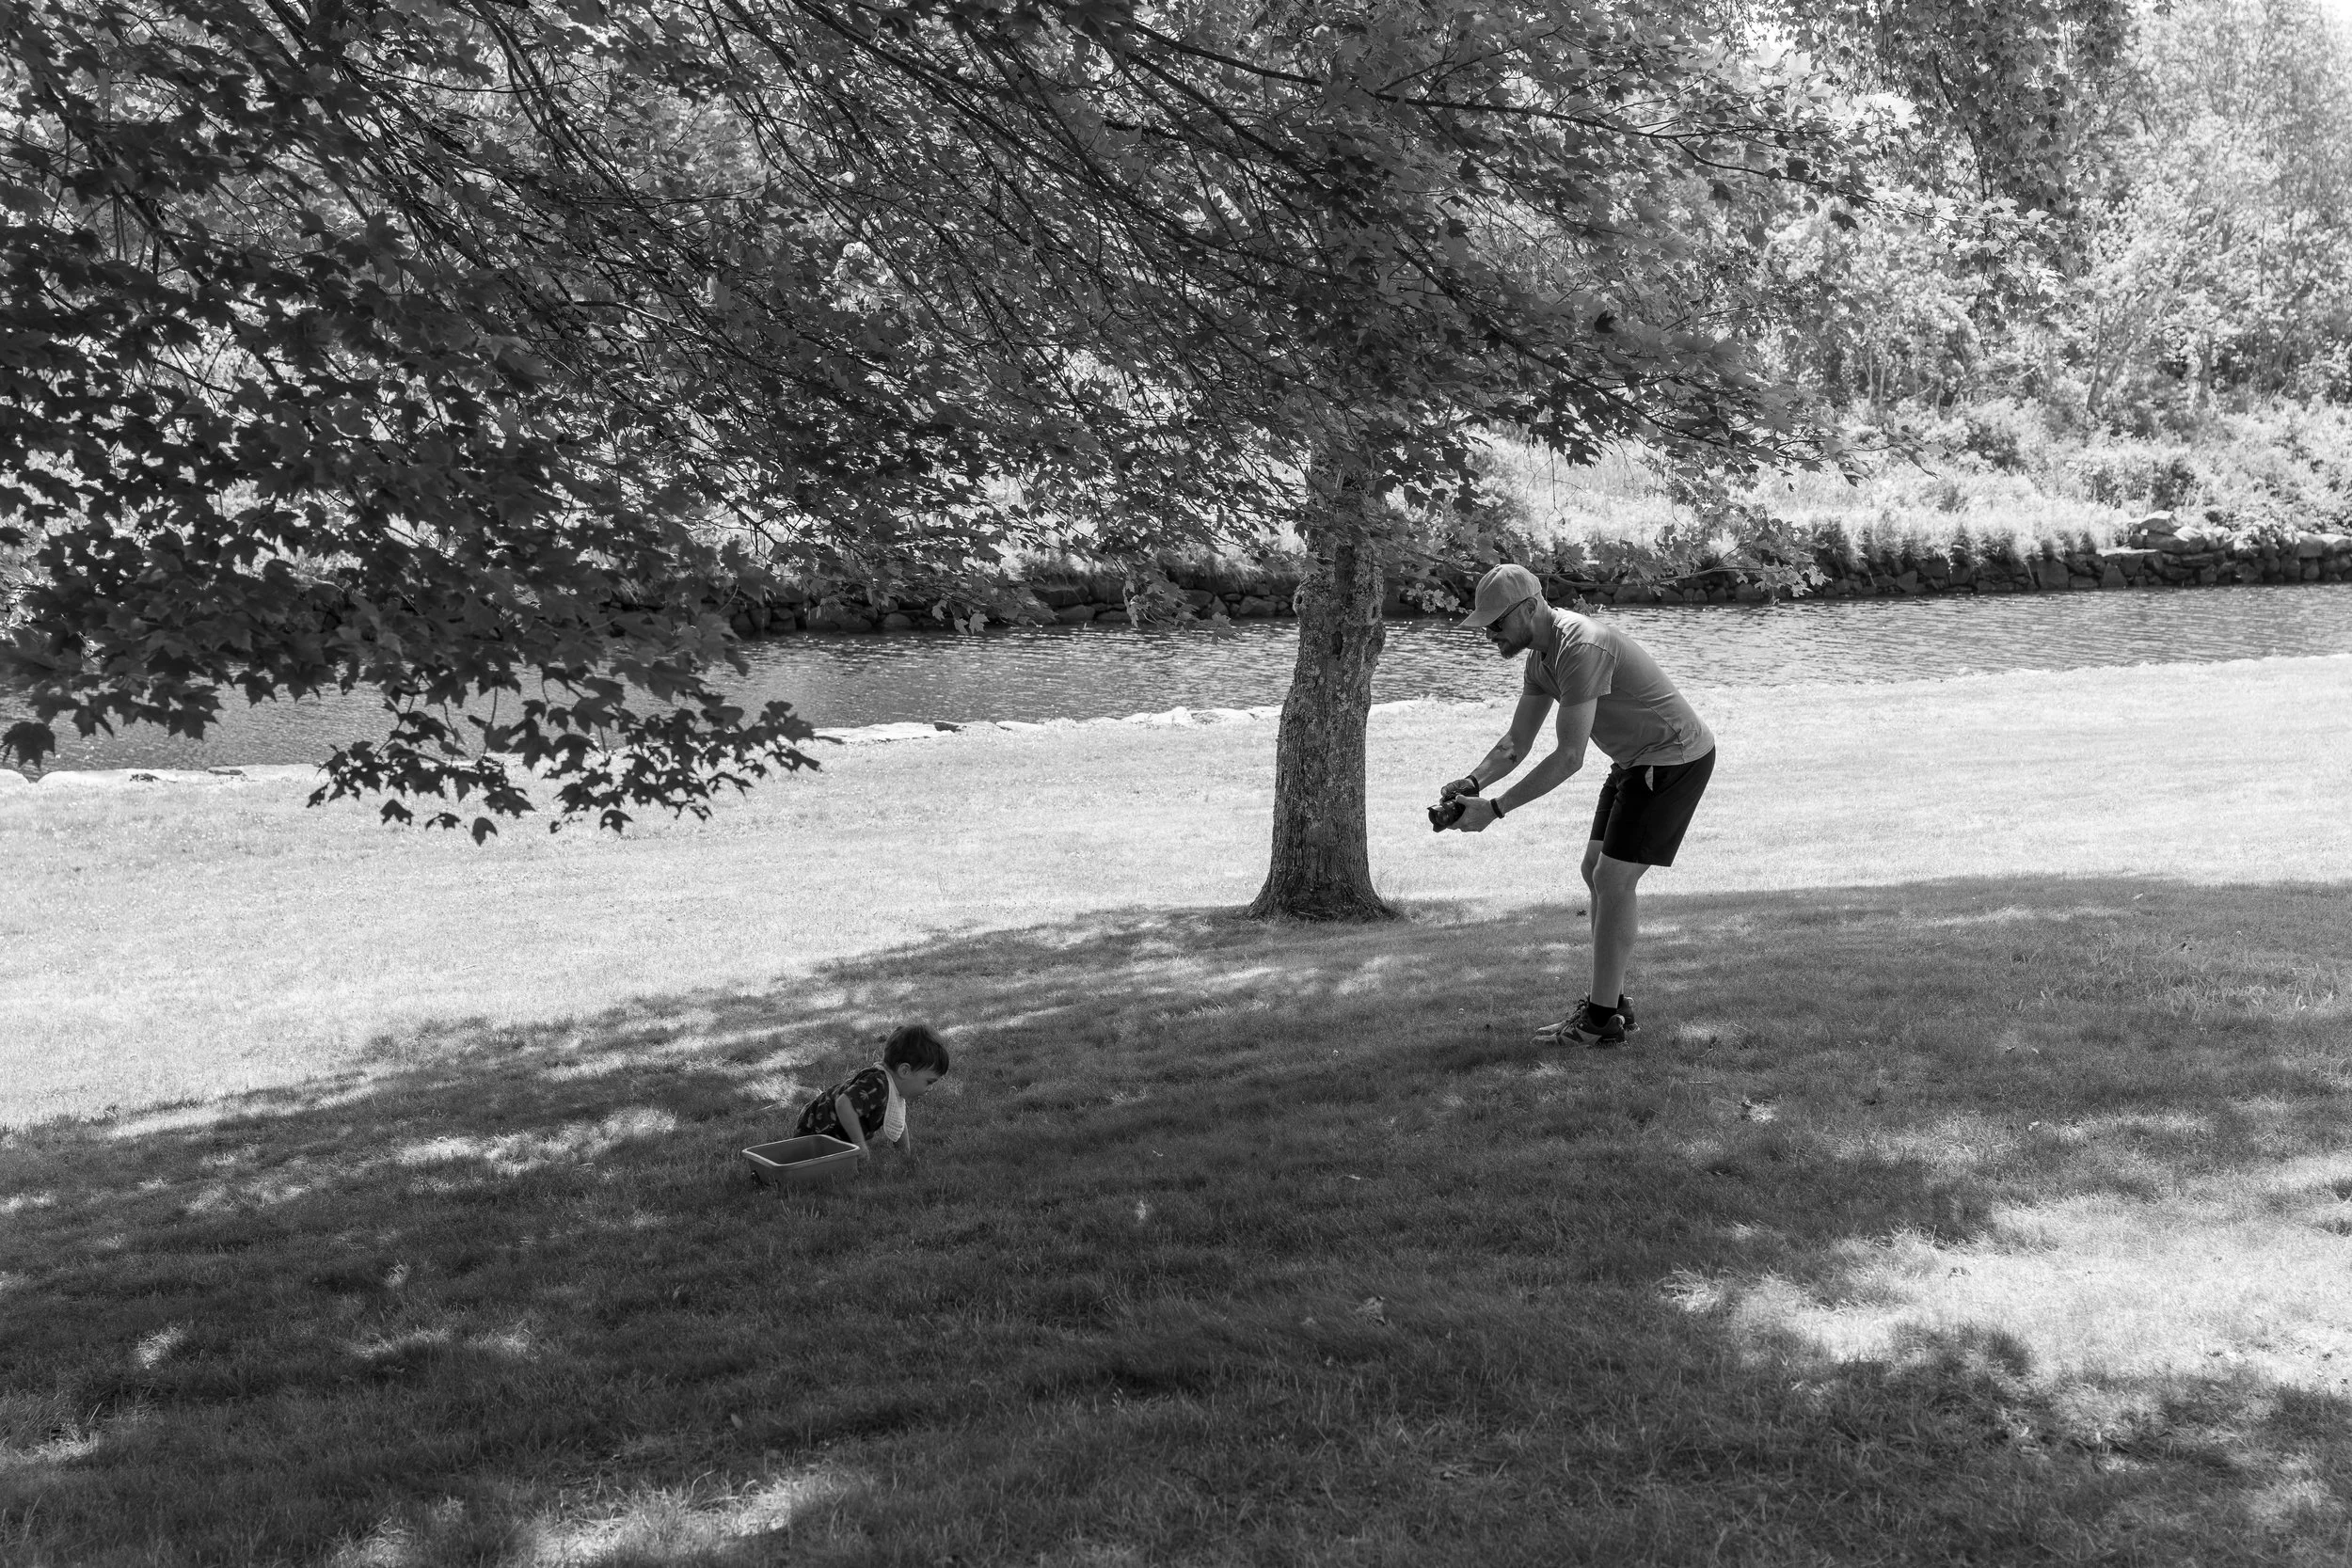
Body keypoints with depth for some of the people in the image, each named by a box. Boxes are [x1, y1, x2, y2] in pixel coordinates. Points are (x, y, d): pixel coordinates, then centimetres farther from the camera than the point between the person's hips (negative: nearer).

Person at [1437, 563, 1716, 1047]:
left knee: (1613, 880, -10)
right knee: (1596, 872, 11)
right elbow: (1517, 742, 5)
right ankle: (1610, 1002, 18)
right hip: (1639, 759, 10)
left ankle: (1602, 1019, -4)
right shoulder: (1542, 653, 4)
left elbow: (1568, 758, -30)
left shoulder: (1581, 648, -29)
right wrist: (1473, 781, -15)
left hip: (1676, 758, -10)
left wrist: (1495, 808, -29)